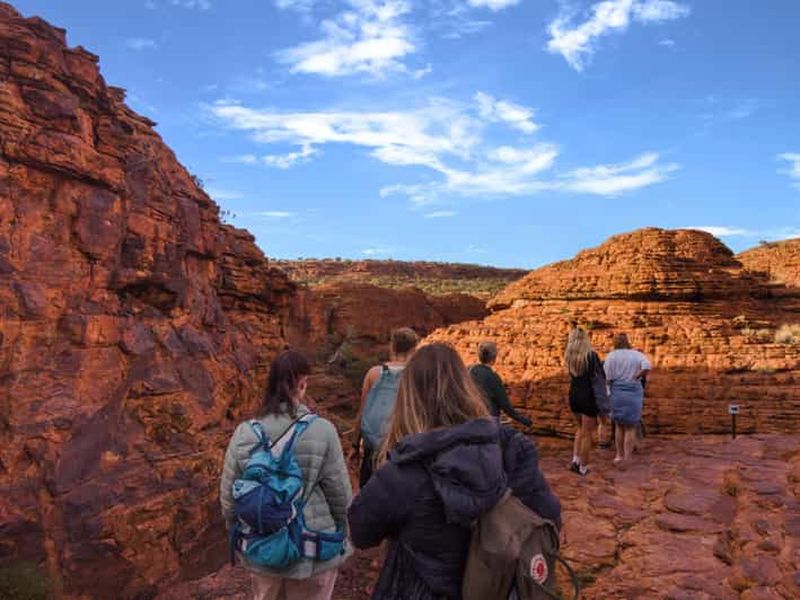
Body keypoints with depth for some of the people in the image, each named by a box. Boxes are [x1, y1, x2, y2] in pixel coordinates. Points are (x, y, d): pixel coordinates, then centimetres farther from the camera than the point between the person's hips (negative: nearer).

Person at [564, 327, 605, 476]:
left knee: (581, 428, 24)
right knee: (587, 433, 8)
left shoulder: (569, 356, 1)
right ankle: (583, 467, 15)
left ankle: (575, 459, 14)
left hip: (573, 395, 5)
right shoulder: (591, 355, -14)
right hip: (588, 396, -5)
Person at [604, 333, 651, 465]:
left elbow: (608, 378, -7)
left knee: (619, 425, 19)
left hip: (617, 392, 0)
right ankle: (627, 459, 7)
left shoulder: (611, 356, -1)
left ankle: (620, 455, 24)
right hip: (634, 393, 0)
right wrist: (635, 378, -7)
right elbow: (647, 367, -19)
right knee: (630, 428, 9)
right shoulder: (637, 354, 2)